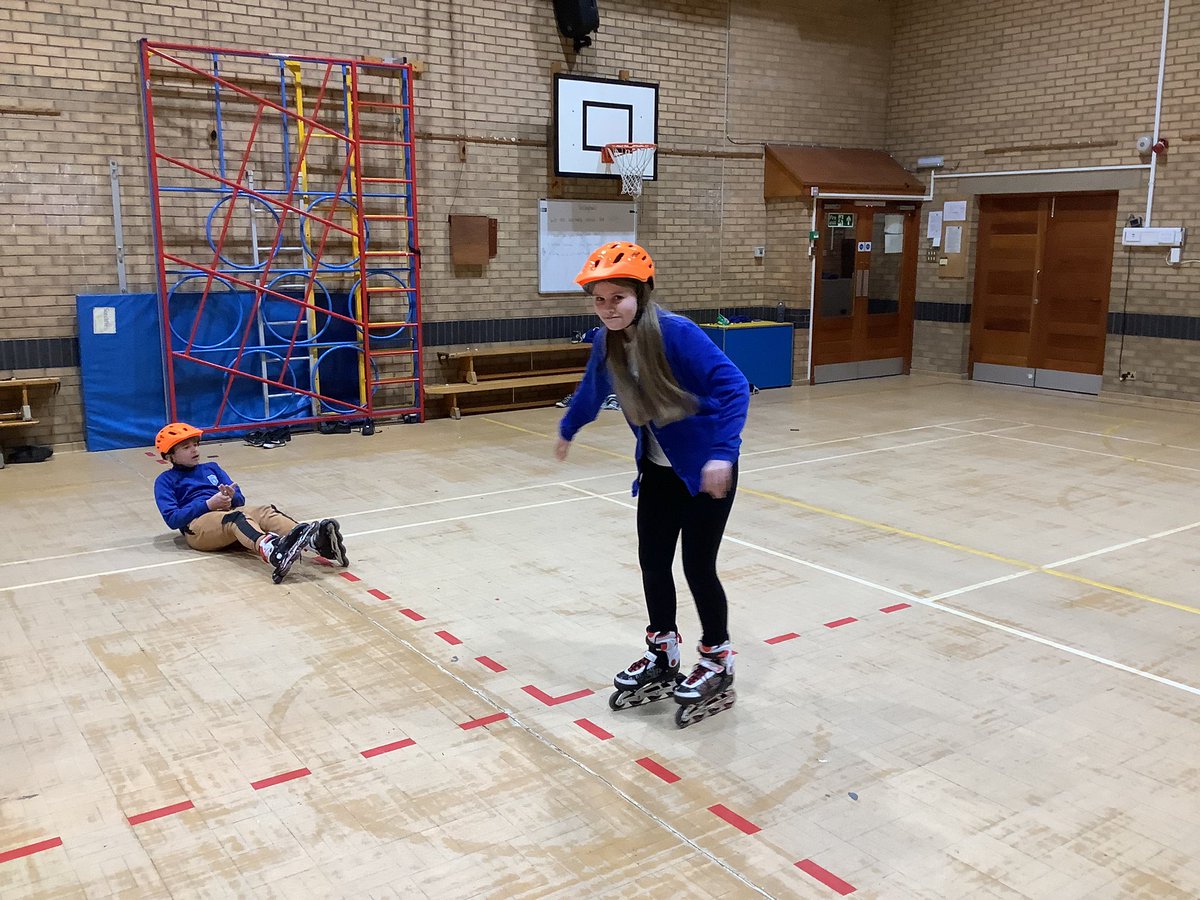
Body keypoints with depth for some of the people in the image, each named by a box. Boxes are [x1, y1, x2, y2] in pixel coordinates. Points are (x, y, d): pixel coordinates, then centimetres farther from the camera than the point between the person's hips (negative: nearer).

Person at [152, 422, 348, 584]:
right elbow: (172, 518, -2)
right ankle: (270, 551, -72)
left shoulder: (211, 468, 30)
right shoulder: (165, 480, 15)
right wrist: (209, 504, -12)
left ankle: (314, 539, -58)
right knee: (236, 518, -37)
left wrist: (231, 499, -7)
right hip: (197, 526, -4)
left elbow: (240, 499, 18)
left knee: (266, 512, -28)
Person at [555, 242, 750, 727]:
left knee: (698, 567, -1)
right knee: (652, 563, 9)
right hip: (658, 469, 6)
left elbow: (733, 386, -29)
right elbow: (592, 390, 17)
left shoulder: (677, 333, -25)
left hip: (706, 469, -6)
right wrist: (567, 429, 33)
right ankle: (662, 658, 28)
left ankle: (718, 667, 19)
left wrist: (722, 452, -39)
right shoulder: (606, 343, -4)